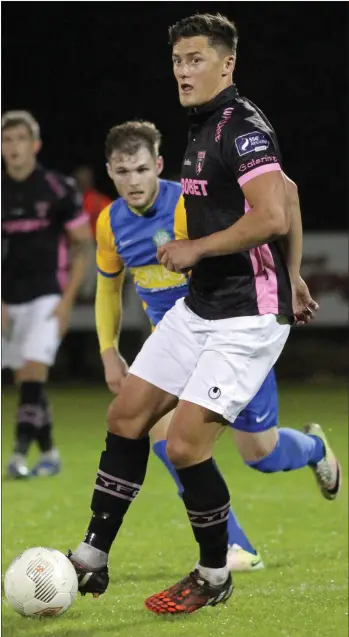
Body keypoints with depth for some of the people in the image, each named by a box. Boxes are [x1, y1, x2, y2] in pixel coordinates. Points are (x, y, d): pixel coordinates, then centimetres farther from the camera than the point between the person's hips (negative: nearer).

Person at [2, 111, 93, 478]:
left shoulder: (58, 189, -5)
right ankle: (48, 454, 19)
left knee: (32, 372, -17)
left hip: (46, 298, -4)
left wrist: (67, 301, -9)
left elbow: (82, 245, -2)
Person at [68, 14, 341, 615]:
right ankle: (91, 560, 14)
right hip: (199, 305, 10)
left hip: (247, 317, -10)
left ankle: (214, 576, 8)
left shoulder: (243, 126, -17)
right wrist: (289, 276, 30)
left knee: (185, 446, -13)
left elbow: (271, 218, -27)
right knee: (126, 415, 6)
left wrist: (194, 249, -17)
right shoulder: (203, 127, 12)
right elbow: (286, 196, 24)